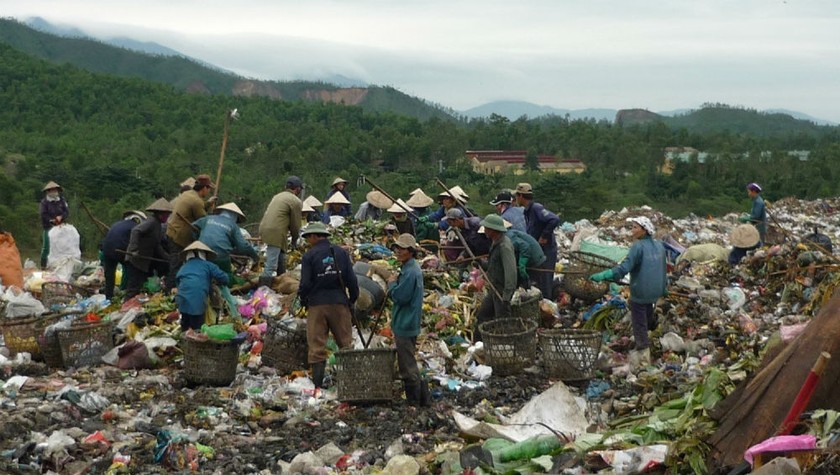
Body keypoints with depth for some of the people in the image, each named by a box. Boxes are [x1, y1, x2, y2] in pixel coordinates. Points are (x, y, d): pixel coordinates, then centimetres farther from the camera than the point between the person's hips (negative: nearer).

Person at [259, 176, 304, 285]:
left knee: (281, 259, 25)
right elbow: (295, 224, -1)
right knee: (271, 265, -11)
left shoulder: (278, 196, 21)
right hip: (276, 232, -9)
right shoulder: (296, 202, -4)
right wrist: (294, 240, 15)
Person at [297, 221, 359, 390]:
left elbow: (305, 283, -9)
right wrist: (353, 299, 15)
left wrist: (303, 299, 9)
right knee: (345, 343, 10)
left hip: (317, 305, -2)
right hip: (339, 303, 2)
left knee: (317, 346, 3)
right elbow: (351, 279, 2)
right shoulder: (341, 253, 4)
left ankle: (318, 384, 2)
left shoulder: (309, 256, -6)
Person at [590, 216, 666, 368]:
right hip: (655, 291, 7)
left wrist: (601, 276, -32)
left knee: (639, 324, 4)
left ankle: (642, 357, 9)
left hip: (640, 292, -7)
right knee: (647, 318, 24)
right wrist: (663, 289, 29)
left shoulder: (638, 246, -18)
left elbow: (624, 268, -27)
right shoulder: (659, 246, 5)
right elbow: (663, 270, 15)